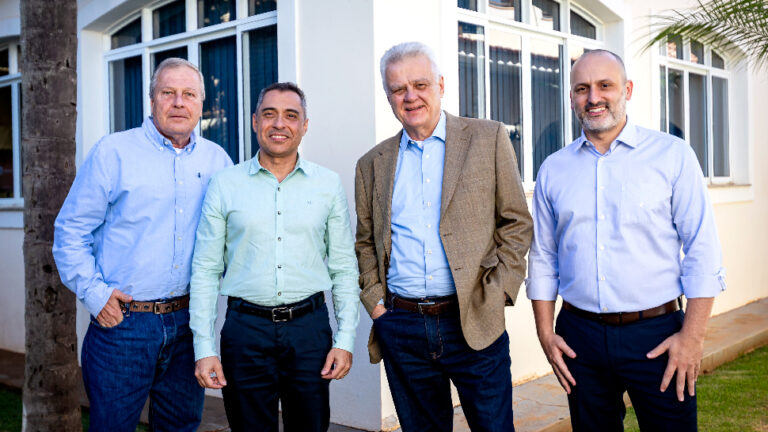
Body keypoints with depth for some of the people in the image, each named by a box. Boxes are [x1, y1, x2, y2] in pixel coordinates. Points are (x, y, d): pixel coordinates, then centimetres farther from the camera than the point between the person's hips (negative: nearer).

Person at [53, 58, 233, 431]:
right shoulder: (113, 152, -3)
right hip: (121, 320, -3)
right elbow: (71, 229, -1)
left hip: (189, 321, 3)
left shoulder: (217, 160, 7)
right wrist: (93, 291, -9)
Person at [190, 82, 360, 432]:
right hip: (246, 329, 0)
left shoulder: (328, 184, 5)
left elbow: (344, 269, 7)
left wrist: (345, 339, 0)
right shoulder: (225, 185, 3)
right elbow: (205, 271, 3)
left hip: (310, 327, 1)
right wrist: (205, 348, -2)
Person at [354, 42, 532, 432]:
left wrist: (497, 294, -6)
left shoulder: (488, 139, 3)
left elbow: (517, 223, 2)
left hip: (474, 324, -2)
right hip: (401, 327, 3)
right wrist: (374, 301, 3)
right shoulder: (372, 164, 10)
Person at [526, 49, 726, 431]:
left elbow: (701, 249, -5)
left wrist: (692, 335, -9)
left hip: (656, 335, -2)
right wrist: (545, 333, 5)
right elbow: (542, 258, 10)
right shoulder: (553, 170, 6)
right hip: (580, 335, 3)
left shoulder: (672, 155, -2)